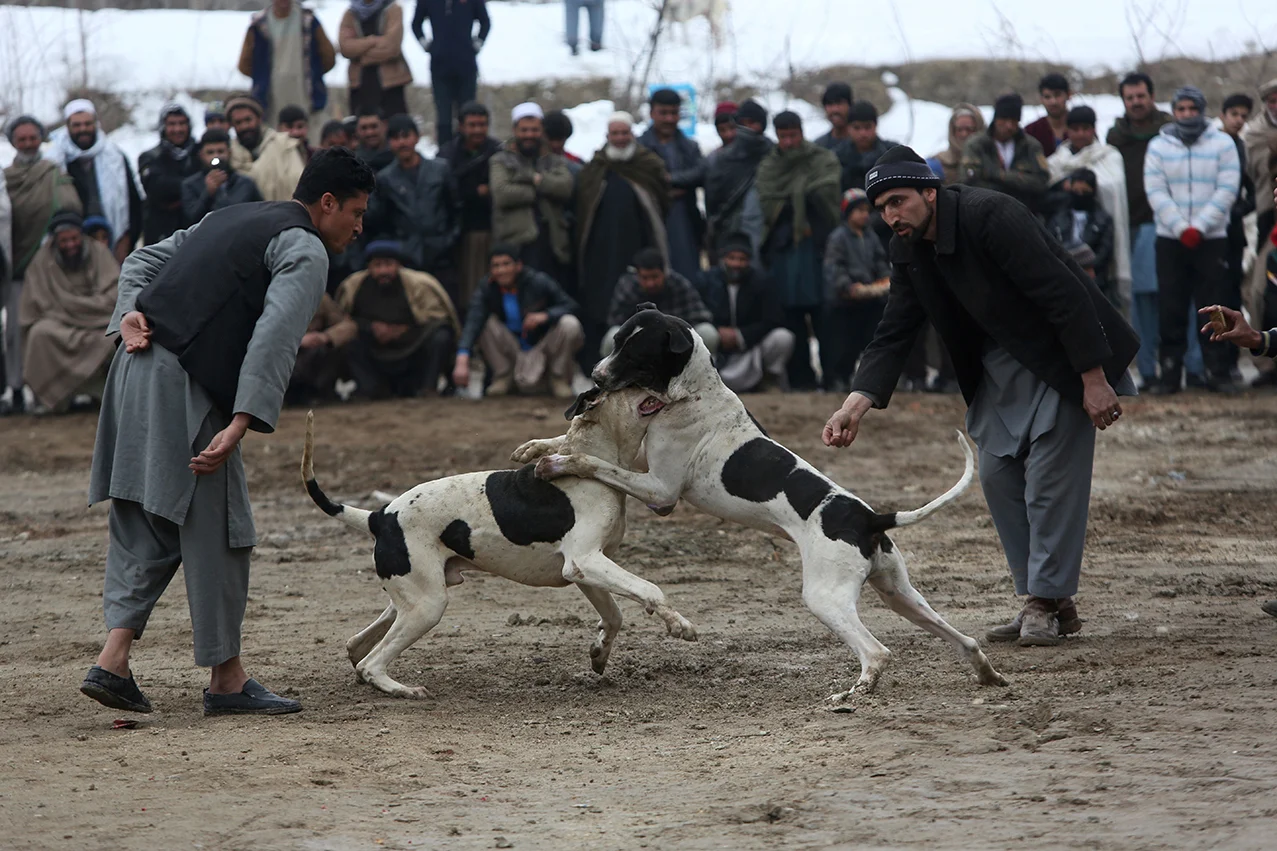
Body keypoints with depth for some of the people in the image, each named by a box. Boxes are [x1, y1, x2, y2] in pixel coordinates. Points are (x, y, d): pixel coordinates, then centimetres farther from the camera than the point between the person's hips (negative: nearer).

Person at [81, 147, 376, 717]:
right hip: (185, 388, -9)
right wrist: (240, 426, -22)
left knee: (144, 524, 14)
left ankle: (114, 658, 4)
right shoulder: (305, 249, -4)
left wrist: (131, 314, 5)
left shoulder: (229, 219, 24)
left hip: (138, 366, 9)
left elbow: (144, 260, 22)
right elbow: (275, 338, -16)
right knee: (215, 526, 0)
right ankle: (226, 679, 7)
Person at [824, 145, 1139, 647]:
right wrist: (857, 404, -16)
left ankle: (1049, 602, -4)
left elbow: (1064, 294, -26)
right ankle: (1040, 602, 11)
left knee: (1050, 476, -10)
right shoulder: (908, 250, -1)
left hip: (1062, 357, -8)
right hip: (997, 368, 8)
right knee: (998, 475, 4)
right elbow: (893, 336, 0)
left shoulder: (989, 216, -26)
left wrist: (1095, 380, -26)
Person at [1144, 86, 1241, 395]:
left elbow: (1227, 190, -4)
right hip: (1170, 240, 1)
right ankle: (1170, 373, 5)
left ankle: (1218, 372, 2)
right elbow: (1156, 192, -1)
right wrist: (1182, 229, -12)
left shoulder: (1223, 143, 3)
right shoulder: (1158, 146, 6)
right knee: (1170, 310, 0)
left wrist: (1199, 227, -13)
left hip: (1212, 239, -1)